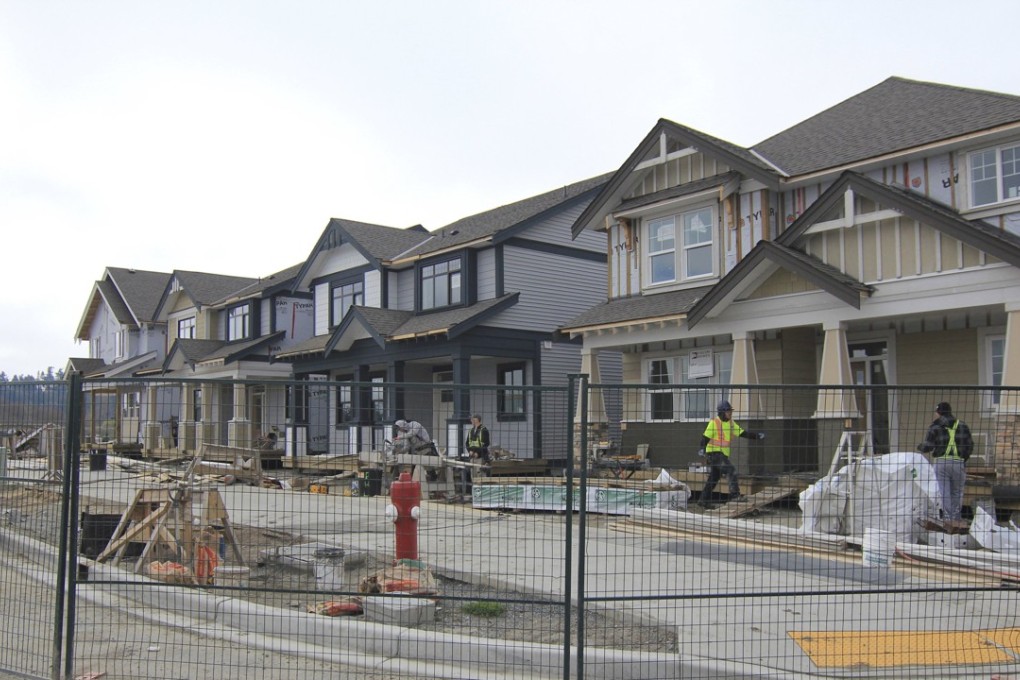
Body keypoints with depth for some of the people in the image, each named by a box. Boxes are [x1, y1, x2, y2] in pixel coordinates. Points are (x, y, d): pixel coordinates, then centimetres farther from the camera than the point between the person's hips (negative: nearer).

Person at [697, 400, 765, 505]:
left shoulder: (731, 423, 12)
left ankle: (703, 500, 17)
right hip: (714, 452, -8)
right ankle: (735, 494, -17)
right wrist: (702, 448, -28)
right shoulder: (714, 423, -11)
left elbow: (743, 433, 12)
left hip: (723, 454, 8)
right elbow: (705, 437, -15)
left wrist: (757, 435, 3)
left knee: (714, 478, 11)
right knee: (731, 471, -18)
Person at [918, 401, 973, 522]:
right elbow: (970, 445, 9)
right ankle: (956, 517, 15)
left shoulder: (935, 427, -1)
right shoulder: (962, 425, 9)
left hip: (941, 462, -2)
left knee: (945, 493, 3)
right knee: (957, 492, 14)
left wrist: (919, 446, 16)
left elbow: (927, 447, -6)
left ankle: (948, 518, 1)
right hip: (958, 462, 2)